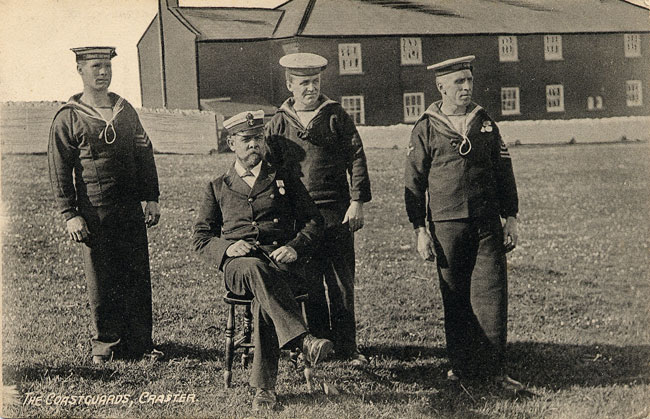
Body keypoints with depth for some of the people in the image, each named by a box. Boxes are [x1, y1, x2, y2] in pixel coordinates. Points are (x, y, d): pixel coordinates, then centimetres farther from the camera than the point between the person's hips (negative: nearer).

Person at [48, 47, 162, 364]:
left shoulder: (126, 110, 11)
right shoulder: (67, 118, -3)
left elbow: (145, 155, 15)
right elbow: (59, 171, -4)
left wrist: (151, 199, 9)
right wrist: (70, 215, -10)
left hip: (131, 210, 4)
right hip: (94, 215, -4)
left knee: (138, 278, 5)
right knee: (101, 282, 3)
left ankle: (139, 344, 15)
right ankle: (105, 345, 17)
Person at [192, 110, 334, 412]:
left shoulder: (284, 180, 20)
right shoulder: (218, 188, 21)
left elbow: (314, 221, 16)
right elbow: (200, 236, 17)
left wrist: (295, 247, -5)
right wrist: (227, 248, -5)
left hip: (282, 264, 0)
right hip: (237, 266, 0)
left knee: (264, 303, -36)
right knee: (255, 269, -40)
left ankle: (263, 388, -35)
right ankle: (303, 341, -51)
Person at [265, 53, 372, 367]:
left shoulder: (336, 116, 5)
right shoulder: (277, 124, 9)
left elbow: (356, 158, 2)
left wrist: (357, 201, -7)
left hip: (337, 213, -1)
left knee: (341, 284, 2)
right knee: (310, 286, 6)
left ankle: (347, 348, 10)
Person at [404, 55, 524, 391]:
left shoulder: (485, 123, 11)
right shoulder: (425, 129, 2)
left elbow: (504, 172, 14)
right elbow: (413, 183, 2)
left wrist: (511, 218, 8)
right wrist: (420, 231, -3)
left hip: (488, 224, 2)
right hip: (447, 224, -2)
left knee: (492, 293, -3)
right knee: (455, 299, 5)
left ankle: (494, 368, 3)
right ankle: (461, 366, 17)